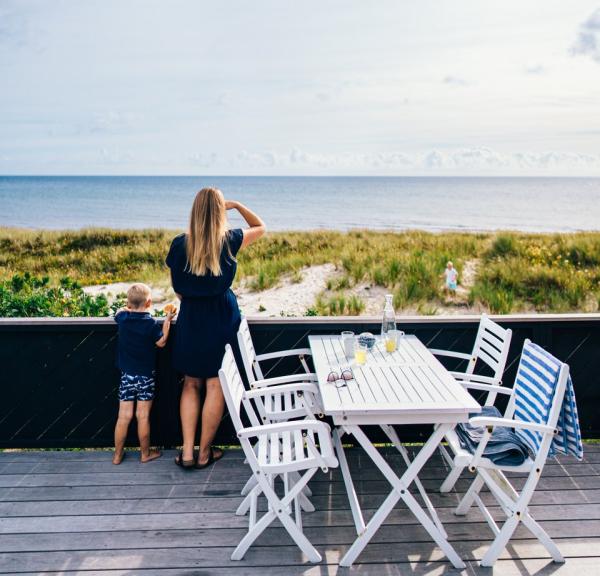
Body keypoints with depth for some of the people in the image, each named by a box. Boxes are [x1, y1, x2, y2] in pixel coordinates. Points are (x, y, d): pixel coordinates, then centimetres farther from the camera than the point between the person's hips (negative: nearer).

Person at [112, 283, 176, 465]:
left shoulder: (123, 318, -2)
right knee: (143, 416, 4)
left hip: (127, 375, 3)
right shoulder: (150, 323, -14)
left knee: (123, 416, 6)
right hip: (145, 375, -3)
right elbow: (161, 342, -4)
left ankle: (118, 455, 15)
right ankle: (145, 453, 16)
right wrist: (167, 320, 0)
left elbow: (119, 313, 21)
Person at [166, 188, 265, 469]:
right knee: (216, 386, 7)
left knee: (191, 385, 14)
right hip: (222, 317, -2)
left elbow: (178, 290, 4)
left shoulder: (180, 244, -3)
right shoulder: (229, 241, -7)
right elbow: (260, 227, 13)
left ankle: (187, 452, 13)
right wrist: (236, 204, 10)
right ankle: (204, 452, 16)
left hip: (190, 319, 2)